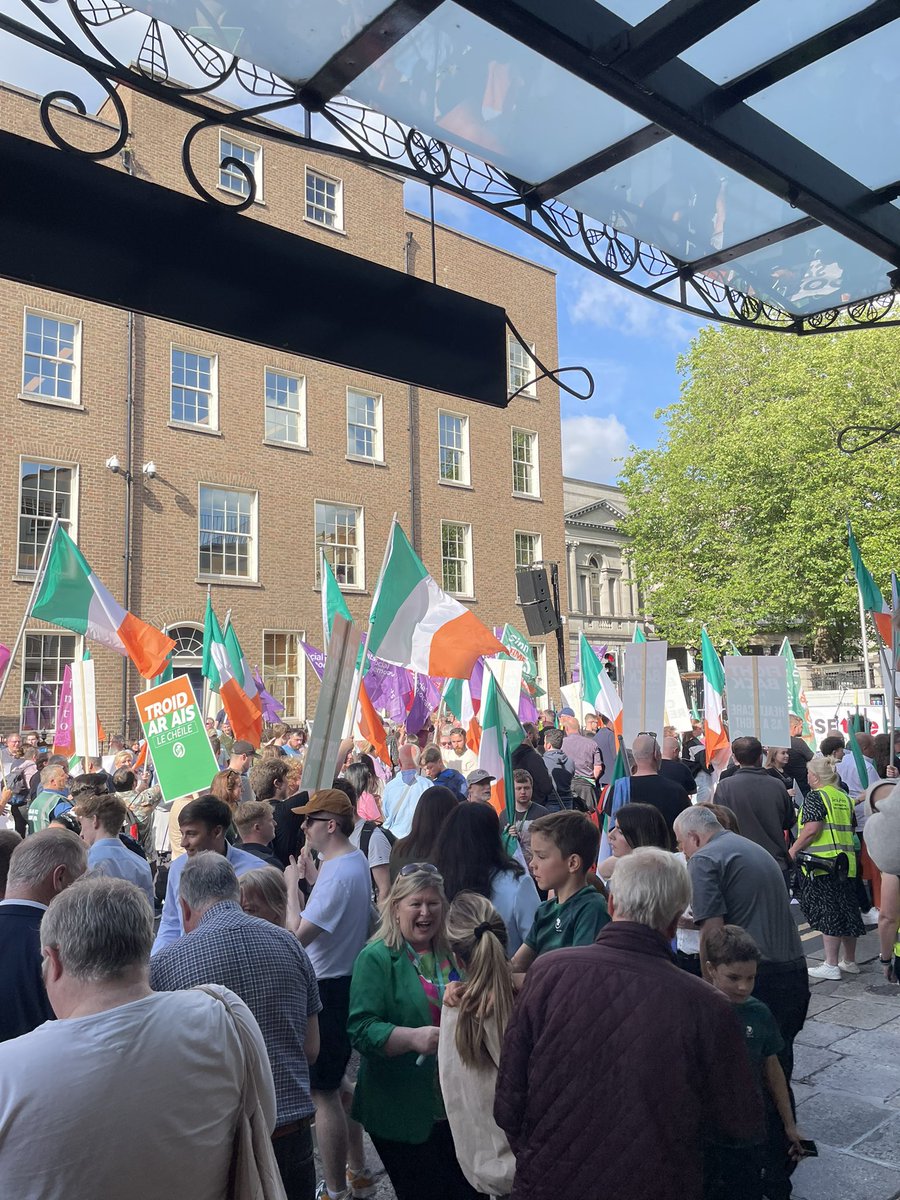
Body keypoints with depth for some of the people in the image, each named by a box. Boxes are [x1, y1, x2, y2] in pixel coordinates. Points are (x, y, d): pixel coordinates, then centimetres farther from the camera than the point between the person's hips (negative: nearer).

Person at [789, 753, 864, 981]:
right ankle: (849, 961, 25)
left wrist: (793, 850, -10)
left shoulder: (815, 797, -10)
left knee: (827, 913, -3)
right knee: (847, 911, 14)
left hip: (822, 864, -8)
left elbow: (812, 829, -19)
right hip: (846, 863, 8)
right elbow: (850, 828, 20)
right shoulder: (844, 797, 12)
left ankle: (831, 965, 1)